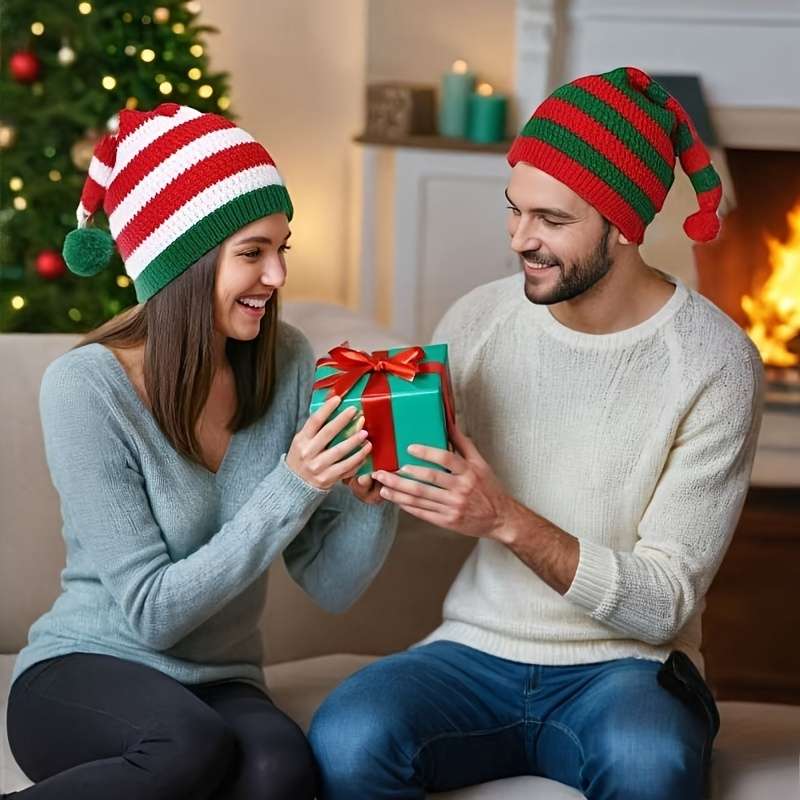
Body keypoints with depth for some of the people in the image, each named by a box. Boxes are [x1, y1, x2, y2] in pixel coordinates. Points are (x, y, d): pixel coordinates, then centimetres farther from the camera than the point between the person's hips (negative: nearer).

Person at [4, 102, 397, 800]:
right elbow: (151, 611, -16)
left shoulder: (286, 365, -2)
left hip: (221, 684, 3)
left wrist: (372, 495, -20)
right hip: (85, 674, -3)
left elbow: (331, 587, 0)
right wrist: (290, 489, -23)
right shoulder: (87, 387, -15)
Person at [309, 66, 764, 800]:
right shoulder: (478, 320, 2)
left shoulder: (714, 361, -10)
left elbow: (664, 605, -12)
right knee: (347, 736, -30)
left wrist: (508, 520, -25)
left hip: (624, 666, -2)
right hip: (477, 651, 3)